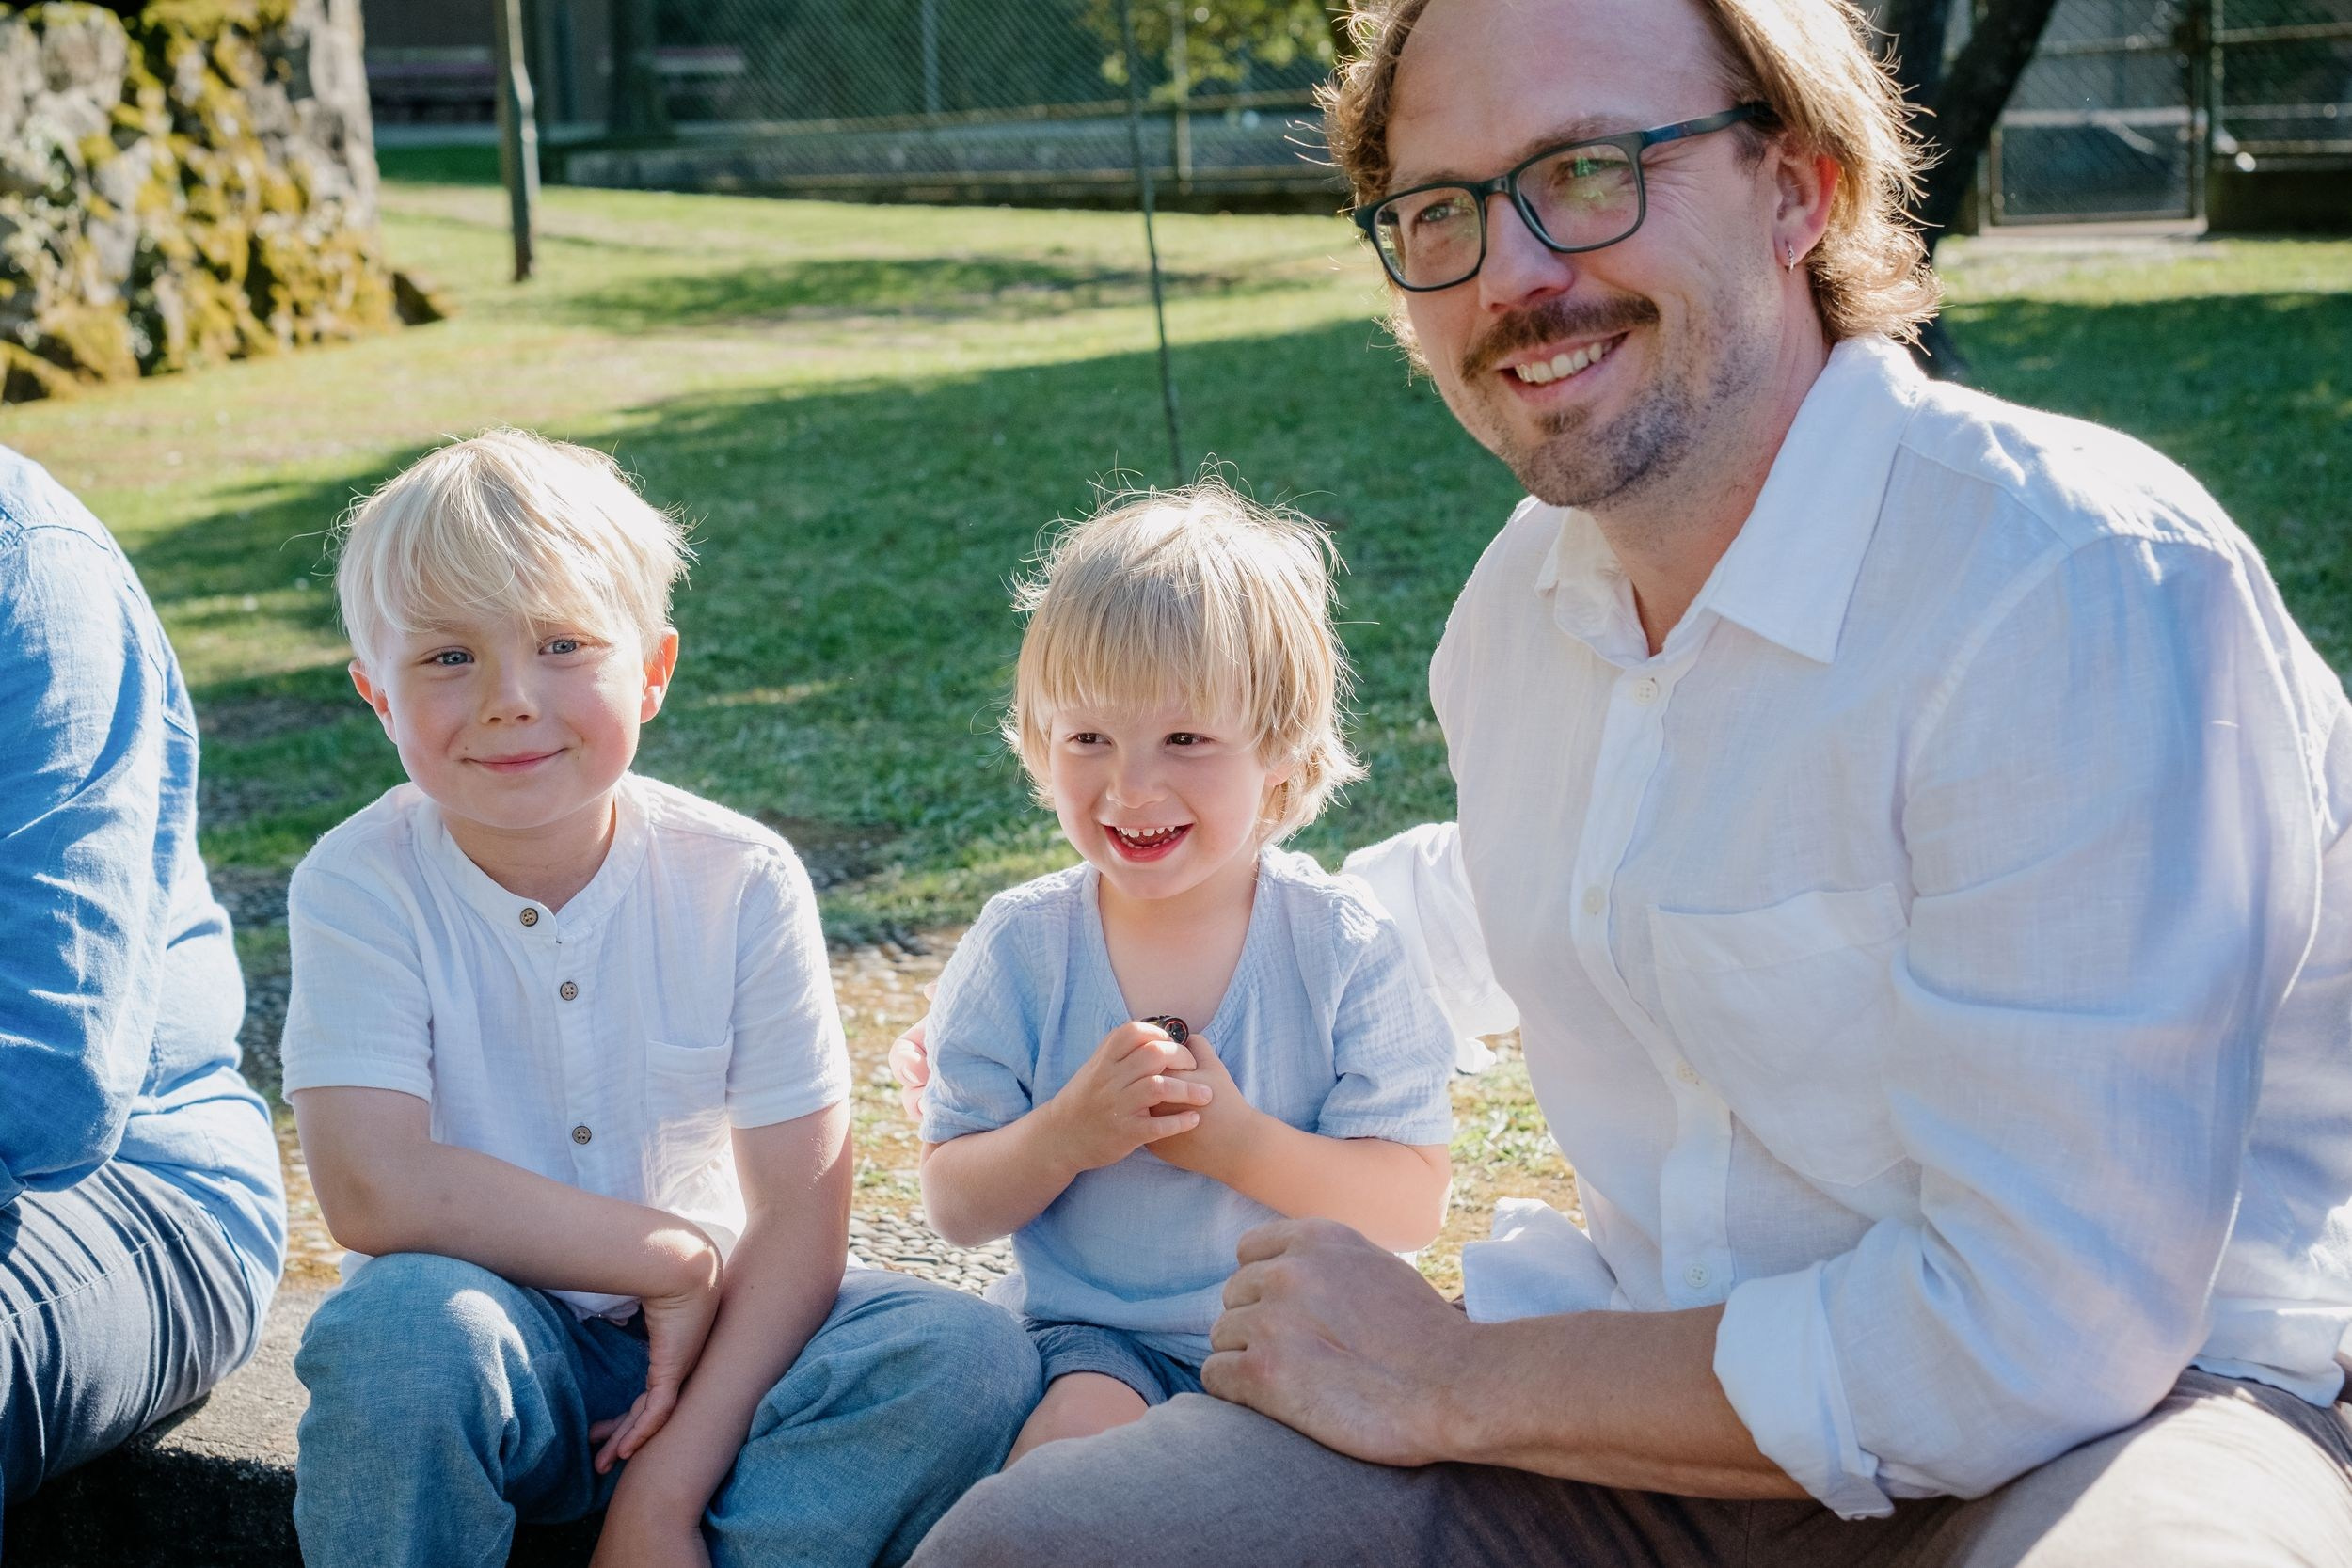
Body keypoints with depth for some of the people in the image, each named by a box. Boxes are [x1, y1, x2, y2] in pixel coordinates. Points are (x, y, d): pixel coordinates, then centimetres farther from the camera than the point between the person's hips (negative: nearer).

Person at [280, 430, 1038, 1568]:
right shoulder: (359, 887, -12)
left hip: (709, 1343, 2)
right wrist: (673, 1257, -19)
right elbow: (372, 1189, -24)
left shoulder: (743, 883, -10)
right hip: (497, 1344, -1)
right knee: (402, 1323, -34)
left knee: (971, 1357, -21)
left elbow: (800, 1216, -12)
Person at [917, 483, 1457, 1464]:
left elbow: (1413, 1207, -9)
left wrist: (1238, 1141, -23)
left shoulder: (1345, 948, -7)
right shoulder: (1019, 949, -4)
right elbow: (954, 1208, -1)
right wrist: (1064, 1134, -21)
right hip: (1089, 1335, 1)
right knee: (1077, 1433, -29)